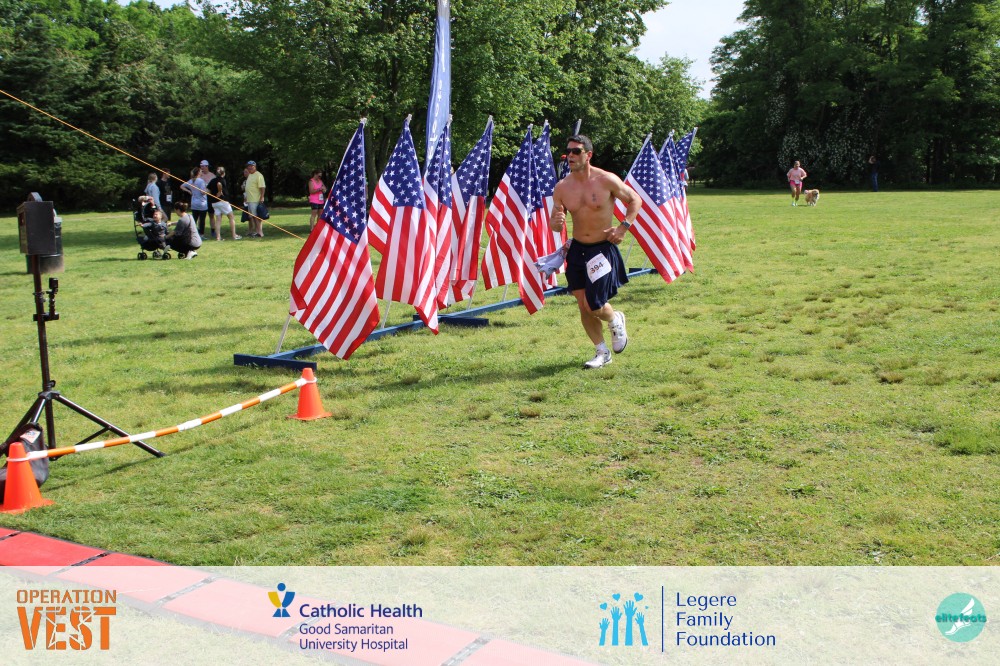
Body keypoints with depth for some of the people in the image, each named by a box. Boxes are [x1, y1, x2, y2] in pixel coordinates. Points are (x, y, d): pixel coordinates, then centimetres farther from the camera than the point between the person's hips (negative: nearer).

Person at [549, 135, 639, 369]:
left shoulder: (606, 180, -12)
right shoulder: (562, 187, -2)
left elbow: (635, 200, 1)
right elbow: (554, 222, 4)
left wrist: (624, 227, -12)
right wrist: (556, 223, -20)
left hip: (603, 250, -4)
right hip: (577, 250, 4)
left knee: (593, 304, -10)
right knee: (583, 306, 6)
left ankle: (615, 320, 26)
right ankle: (602, 352, 24)